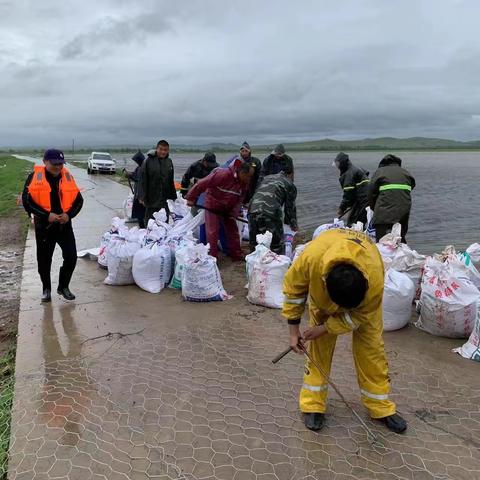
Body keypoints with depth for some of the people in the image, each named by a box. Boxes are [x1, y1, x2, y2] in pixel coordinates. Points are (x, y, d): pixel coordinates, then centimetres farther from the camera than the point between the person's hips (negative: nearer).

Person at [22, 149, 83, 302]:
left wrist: (69, 215, -12)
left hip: (64, 225, 2)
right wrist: (46, 215, -19)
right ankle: (46, 289, 31)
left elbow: (78, 200, 5)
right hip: (44, 226, -2)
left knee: (71, 257, -1)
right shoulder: (35, 177, -7)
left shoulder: (68, 176, 2)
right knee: (44, 259, 10)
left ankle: (63, 286, 21)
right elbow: (27, 201, -10)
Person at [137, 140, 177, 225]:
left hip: (165, 200, 5)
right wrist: (142, 197, -15)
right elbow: (142, 180, -9)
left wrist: (173, 197, 16)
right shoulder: (149, 161, -8)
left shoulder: (169, 162, 8)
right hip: (152, 200, -4)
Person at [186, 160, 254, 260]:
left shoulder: (246, 182, -12)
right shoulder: (223, 174, -32)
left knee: (233, 230, 8)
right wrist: (191, 198, -22)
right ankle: (212, 257, 3)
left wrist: (234, 212, -19)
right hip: (213, 205, -6)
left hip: (228, 208, 6)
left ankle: (236, 255, 19)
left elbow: (240, 199, -4)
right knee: (212, 232, -6)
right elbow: (202, 184, -28)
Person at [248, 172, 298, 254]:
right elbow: (290, 207, 17)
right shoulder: (290, 185, 16)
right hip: (271, 212, -4)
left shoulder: (267, 178, 31)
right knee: (277, 245, 9)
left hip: (253, 210, 5)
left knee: (254, 244, 18)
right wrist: (293, 224, 33)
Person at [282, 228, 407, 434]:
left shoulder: (375, 280, -42)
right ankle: (313, 404, 12)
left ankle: (381, 406, 16)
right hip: (321, 289, 1)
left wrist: (324, 328, -22)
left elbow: (359, 316, -21)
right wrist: (294, 331, -15)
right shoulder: (311, 257, -43)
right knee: (319, 345, -2)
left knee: (371, 345, -2)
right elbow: (293, 288, -21)